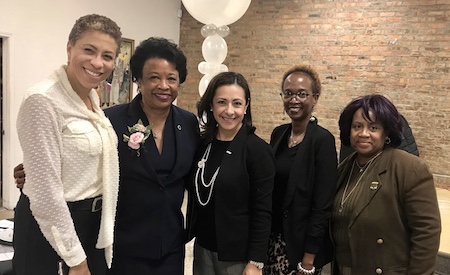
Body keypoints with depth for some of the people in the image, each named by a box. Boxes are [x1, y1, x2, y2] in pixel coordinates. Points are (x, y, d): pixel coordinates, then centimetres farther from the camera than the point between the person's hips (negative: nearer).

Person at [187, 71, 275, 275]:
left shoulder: (258, 149, -14)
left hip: (237, 255, -4)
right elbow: (195, 197, 9)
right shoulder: (202, 143, 1)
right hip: (202, 248, 5)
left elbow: (262, 212, -14)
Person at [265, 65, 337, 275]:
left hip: (300, 243, -5)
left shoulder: (322, 140, -15)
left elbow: (322, 205, -15)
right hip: (272, 238, 5)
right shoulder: (278, 133, 3)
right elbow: (269, 190, 9)